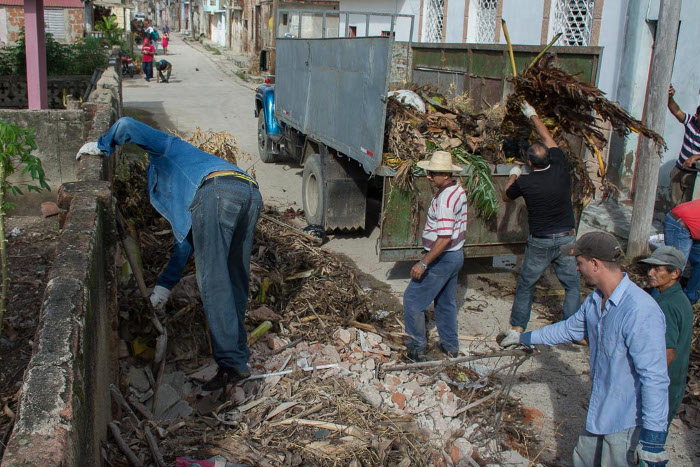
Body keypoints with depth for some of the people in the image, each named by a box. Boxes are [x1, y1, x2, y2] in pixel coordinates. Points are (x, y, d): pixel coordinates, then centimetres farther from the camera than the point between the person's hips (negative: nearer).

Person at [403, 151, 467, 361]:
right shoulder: (458, 190, 5)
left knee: (412, 299, 0)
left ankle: (417, 348, 7)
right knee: (446, 301, 21)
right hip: (456, 255, 10)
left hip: (442, 258, -10)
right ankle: (450, 346, 32)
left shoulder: (444, 199, -26)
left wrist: (423, 263, -26)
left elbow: (444, 238, -30)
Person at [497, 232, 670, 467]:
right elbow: (569, 329, 19)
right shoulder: (595, 301, -1)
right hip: (600, 408, 8)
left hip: (626, 417, -8)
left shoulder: (641, 312, -30)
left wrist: (654, 434, -24)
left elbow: (655, 378, -28)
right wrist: (522, 337, 26)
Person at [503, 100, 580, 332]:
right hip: (567, 239, 2)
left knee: (526, 285, 14)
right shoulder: (561, 170, -7)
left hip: (540, 243, -2)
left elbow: (506, 197, 9)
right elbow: (549, 140, 10)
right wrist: (533, 116, 22)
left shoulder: (524, 183, -14)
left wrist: (513, 176, 25)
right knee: (572, 285, 13)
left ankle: (518, 326, 23)